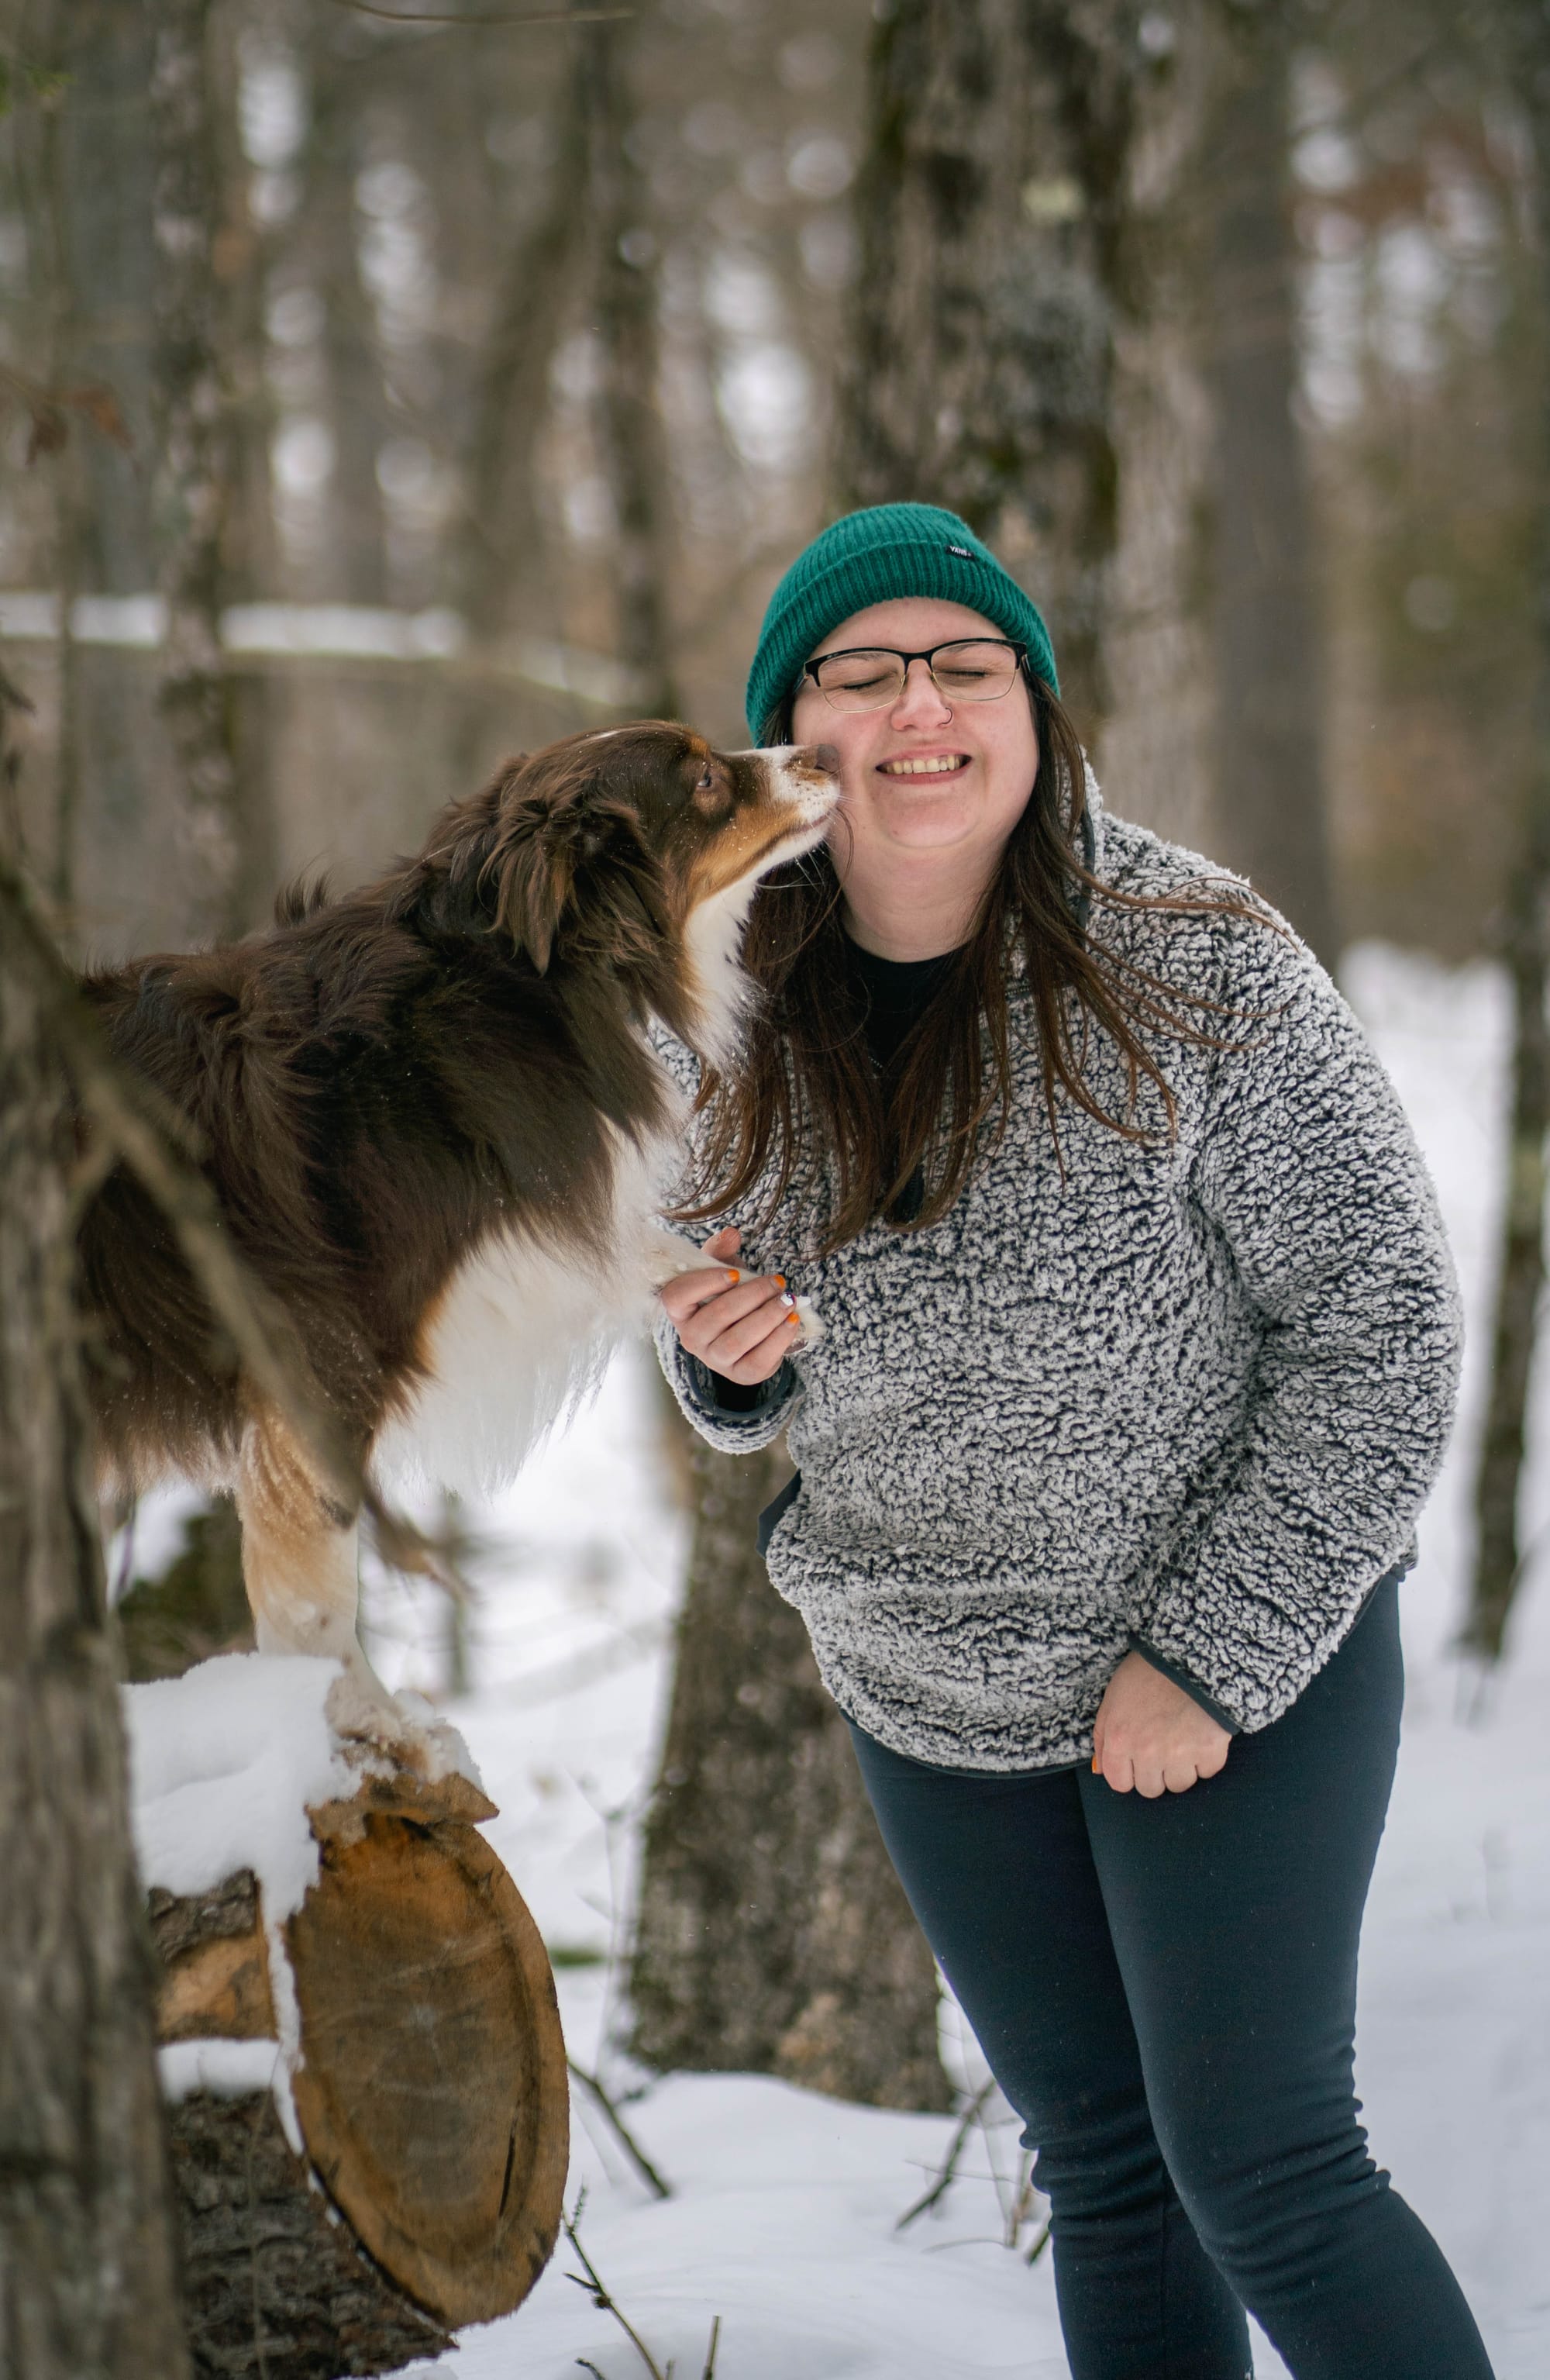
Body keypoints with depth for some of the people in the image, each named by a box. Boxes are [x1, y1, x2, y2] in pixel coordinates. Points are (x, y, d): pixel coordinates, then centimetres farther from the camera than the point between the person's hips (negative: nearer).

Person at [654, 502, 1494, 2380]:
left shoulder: (1193, 969, -19)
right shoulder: (746, 1024, -5)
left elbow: (1378, 1321, -16)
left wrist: (1210, 1657, -18)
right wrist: (728, 1358, -15)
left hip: (1243, 1658, -5)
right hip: (932, 1693, 5)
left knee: (1259, 2172, -4)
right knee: (1103, 2176, 15)